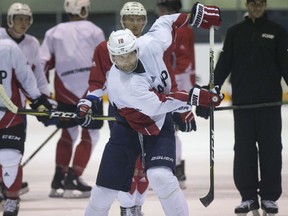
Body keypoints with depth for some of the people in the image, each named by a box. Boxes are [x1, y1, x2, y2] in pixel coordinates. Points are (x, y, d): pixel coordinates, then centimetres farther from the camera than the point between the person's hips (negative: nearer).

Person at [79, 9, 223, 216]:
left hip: (160, 124, 2)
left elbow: (164, 23, 2)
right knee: (106, 186, 2)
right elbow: (156, 104, -35)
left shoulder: (149, 45, -20)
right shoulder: (118, 84, -31)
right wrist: (194, 96, -34)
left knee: (161, 176, -21)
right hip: (128, 127, -2)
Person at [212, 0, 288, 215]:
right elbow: (224, 64, 6)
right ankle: (248, 196, 7)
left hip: (269, 100, -1)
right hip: (242, 101, 1)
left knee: (270, 148, 0)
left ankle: (269, 196, 6)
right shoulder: (235, 32, 8)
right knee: (244, 149, 1)